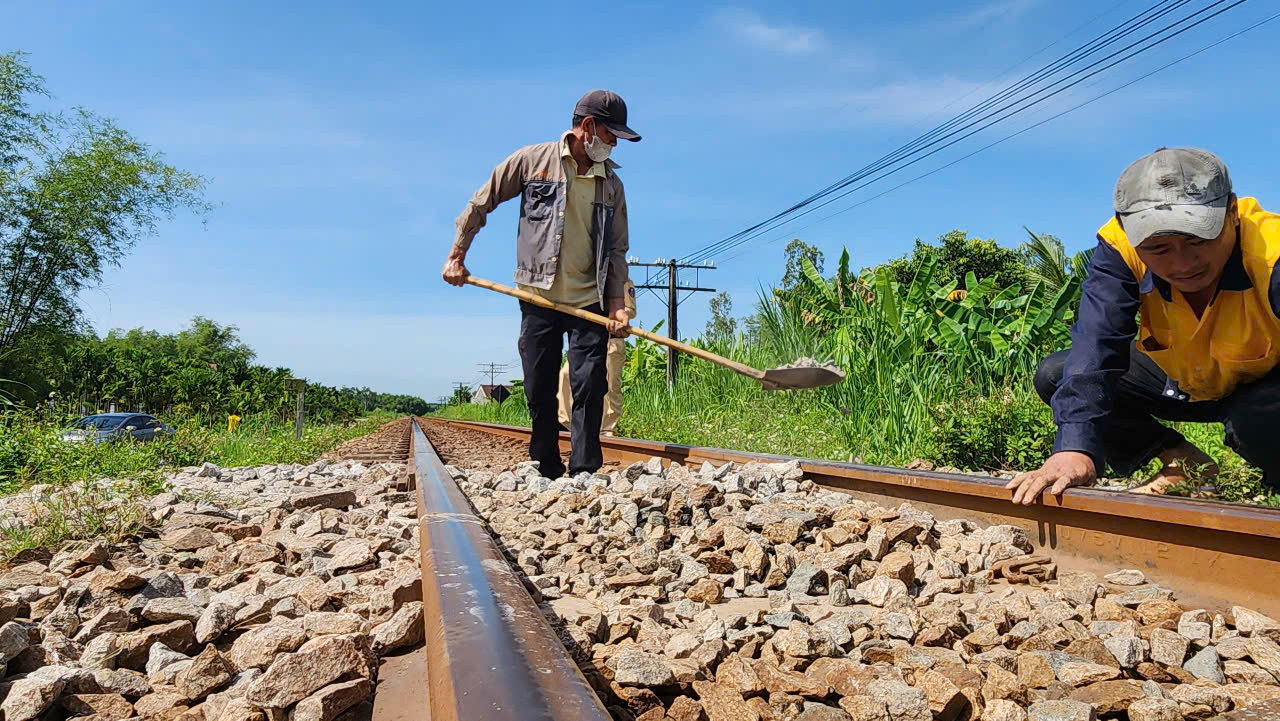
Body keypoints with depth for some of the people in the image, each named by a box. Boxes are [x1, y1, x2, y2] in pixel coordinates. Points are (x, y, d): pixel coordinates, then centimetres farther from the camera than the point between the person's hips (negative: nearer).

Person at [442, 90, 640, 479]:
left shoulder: (612, 184, 7)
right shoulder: (532, 160, 0)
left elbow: (616, 250, 8)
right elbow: (481, 203, 6)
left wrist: (617, 304, -4)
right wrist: (456, 256, 4)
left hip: (589, 301, 1)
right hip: (539, 298, -1)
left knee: (590, 386, -8)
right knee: (539, 390, 4)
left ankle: (584, 473, -4)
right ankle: (547, 472, 16)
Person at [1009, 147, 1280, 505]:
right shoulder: (1120, 248, -27)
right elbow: (1096, 344, -37)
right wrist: (1075, 447, -50)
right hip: (1181, 380, 5)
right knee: (1053, 377, -11)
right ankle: (1184, 463, 2)